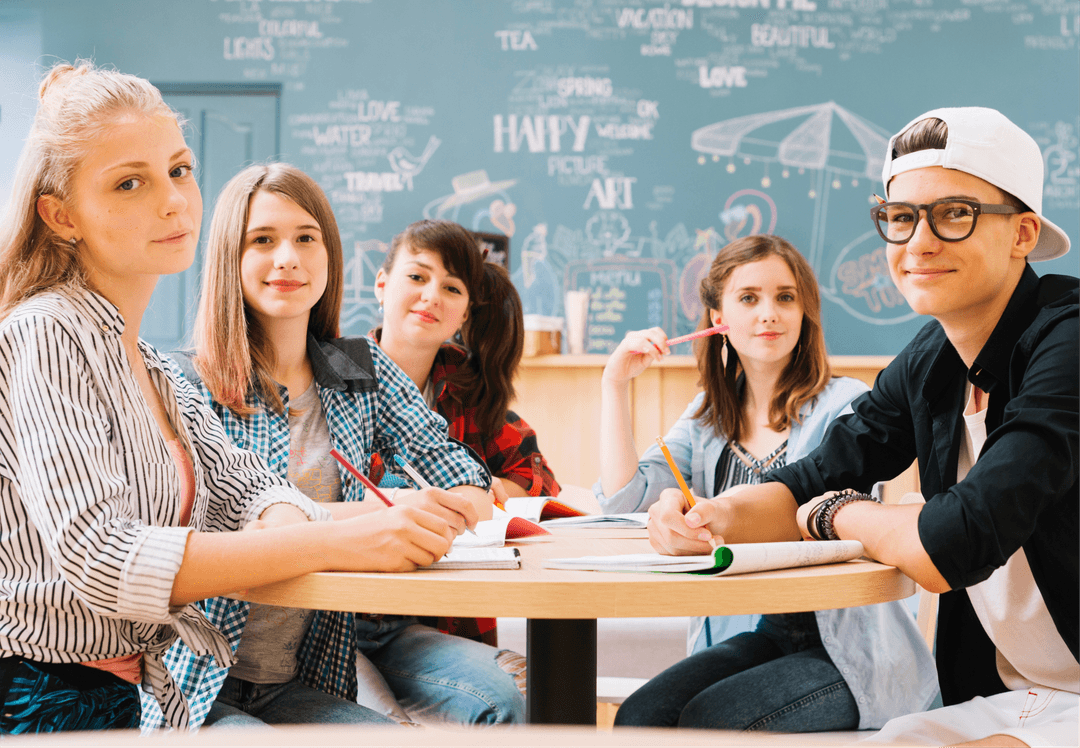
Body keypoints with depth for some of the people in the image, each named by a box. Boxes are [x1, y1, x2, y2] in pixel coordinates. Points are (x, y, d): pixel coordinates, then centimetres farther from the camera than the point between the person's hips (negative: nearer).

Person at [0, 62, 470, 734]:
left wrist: (281, 521, -14)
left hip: (124, 698, 8)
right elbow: (95, 558, -26)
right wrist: (336, 542, -30)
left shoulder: (146, 365, 14)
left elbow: (243, 481, 11)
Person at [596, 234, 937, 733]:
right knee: (637, 717, -17)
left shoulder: (845, 406, -8)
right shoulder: (708, 418, 11)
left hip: (848, 649, -5)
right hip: (763, 638, 5)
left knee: (710, 721, -26)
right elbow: (624, 498, 2)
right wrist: (615, 383, 0)